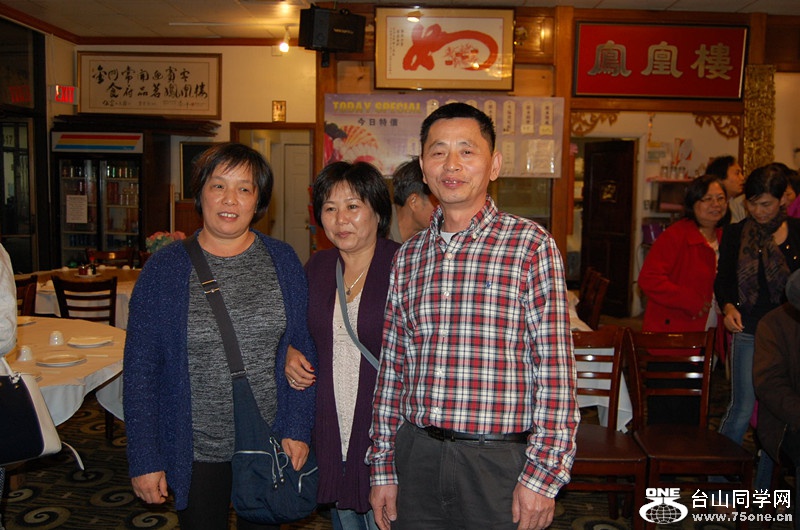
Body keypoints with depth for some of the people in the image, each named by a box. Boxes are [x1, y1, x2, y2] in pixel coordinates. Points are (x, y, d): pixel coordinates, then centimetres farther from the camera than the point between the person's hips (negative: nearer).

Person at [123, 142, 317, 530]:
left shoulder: (282, 261, -1)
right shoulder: (164, 268, -6)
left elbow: (305, 350, 1)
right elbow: (140, 369, -5)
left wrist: (298, 429, -5)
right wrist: (144, 460, -6)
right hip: (196, 452, -1)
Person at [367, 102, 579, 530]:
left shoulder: (531, 244, -6)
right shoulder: (407, 256, 7)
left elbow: (555, 369, -8)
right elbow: (392, 367, 10)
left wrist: (543, 473, -11)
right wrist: (382, 467, 9)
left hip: (499, 460, -3)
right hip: (415, 458, 4)